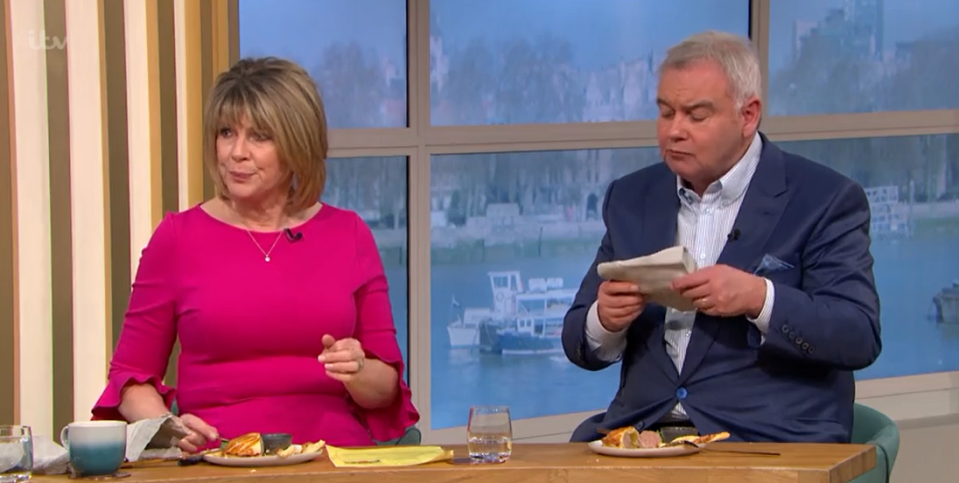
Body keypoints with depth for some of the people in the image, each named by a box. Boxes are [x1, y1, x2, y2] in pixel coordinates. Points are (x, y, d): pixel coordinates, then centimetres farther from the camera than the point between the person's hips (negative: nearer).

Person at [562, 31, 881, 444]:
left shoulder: (823, 199, 1)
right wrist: (605, 321, -10)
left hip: (769, 437, -3)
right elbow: (580, 346, 15)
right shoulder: (632, 199, 14)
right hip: (643, 430, 4)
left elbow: (859, 338, -8)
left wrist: (759, 299, -23)